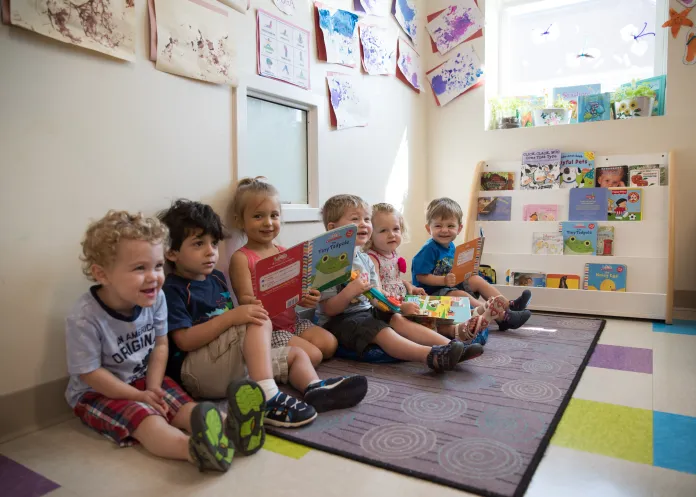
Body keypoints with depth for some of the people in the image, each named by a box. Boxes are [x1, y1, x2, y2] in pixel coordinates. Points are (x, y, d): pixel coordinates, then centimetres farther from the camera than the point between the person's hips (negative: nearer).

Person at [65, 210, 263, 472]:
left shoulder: (155, 298, -12)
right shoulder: (84, 318, -26)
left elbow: (160, 345, -1)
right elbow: (90, 373, -19)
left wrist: (153, 388, -12)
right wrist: (140, 396, -17)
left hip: (145, 380, 6)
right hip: (98, 392, -5)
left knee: (182, 405, -19)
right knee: (145, 418, -30)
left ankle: (230, 427, -40)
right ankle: (195, 450, -55)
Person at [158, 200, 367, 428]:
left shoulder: (216, 278, 16)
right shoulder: (172, 289, -9)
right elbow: (185, 340, -20)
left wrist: (247, 313, 1)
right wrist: (232, 316, -28)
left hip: (238, 364, 9)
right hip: (194, 370, -8)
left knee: (296, 354, 6)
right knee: (260, 323, -27)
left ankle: (316, 389, -23)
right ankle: (267, 398, -41)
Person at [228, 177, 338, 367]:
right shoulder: (241, 258, -9)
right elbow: (245, 298, -15)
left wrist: (307, 298, -15)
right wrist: (254, 304, -40)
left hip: (293, 321, 7)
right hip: (267, 328, -7)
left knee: (329, 344, -6)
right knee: (312, 356, -17)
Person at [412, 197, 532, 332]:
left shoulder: (450, 246, 9)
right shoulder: (429, 249, -19)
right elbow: (421, 276, -23)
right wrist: (444, 280, -32)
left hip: (450, 285, 10)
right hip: (431, 292, -10)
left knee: (476, 279, 1)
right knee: (461, 295, -30)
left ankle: (509, 305, -4)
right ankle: (502, 317, -36)